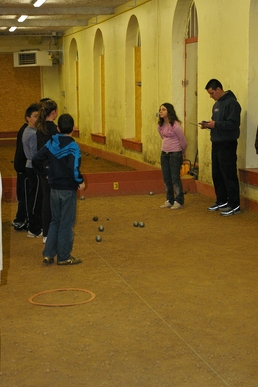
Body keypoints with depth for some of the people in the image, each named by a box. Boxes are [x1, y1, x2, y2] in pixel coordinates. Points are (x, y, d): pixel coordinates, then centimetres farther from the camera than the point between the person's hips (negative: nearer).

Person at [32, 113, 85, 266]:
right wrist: (80, 181, -12)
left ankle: (48, 254, 15)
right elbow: (74, 168, -28)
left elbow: (36, 160, 0)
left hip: (54, 188, 6)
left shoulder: (51, 143, 1)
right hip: (68, 189, -6)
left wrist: (46, 174, 11)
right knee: (66, 223, 5)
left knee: (55, 221, 18)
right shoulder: (73, 147, -16)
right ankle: (64, 257, 14)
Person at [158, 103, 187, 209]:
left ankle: (179, 201, 6)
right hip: (164, 154, 7)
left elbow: (183, 142, -8)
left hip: (175, 154, -7)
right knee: (166, 179, 10)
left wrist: (182, 153, 6)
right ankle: (169, 200, 20)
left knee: (175, 178, -3)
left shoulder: (175, 125, -17)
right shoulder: (160, 126, 4)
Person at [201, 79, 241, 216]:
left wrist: (215, 124, -21)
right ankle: (222, 201, 24)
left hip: (227, 145, -9)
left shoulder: (231, 103, -13)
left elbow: (233, 124, -21)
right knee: (217, 174, 13)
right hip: (216, 144, 9)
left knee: (229, 175, -6)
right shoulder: (217, 104, 17)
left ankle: (234, 205, 0)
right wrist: (208, 125, 5)